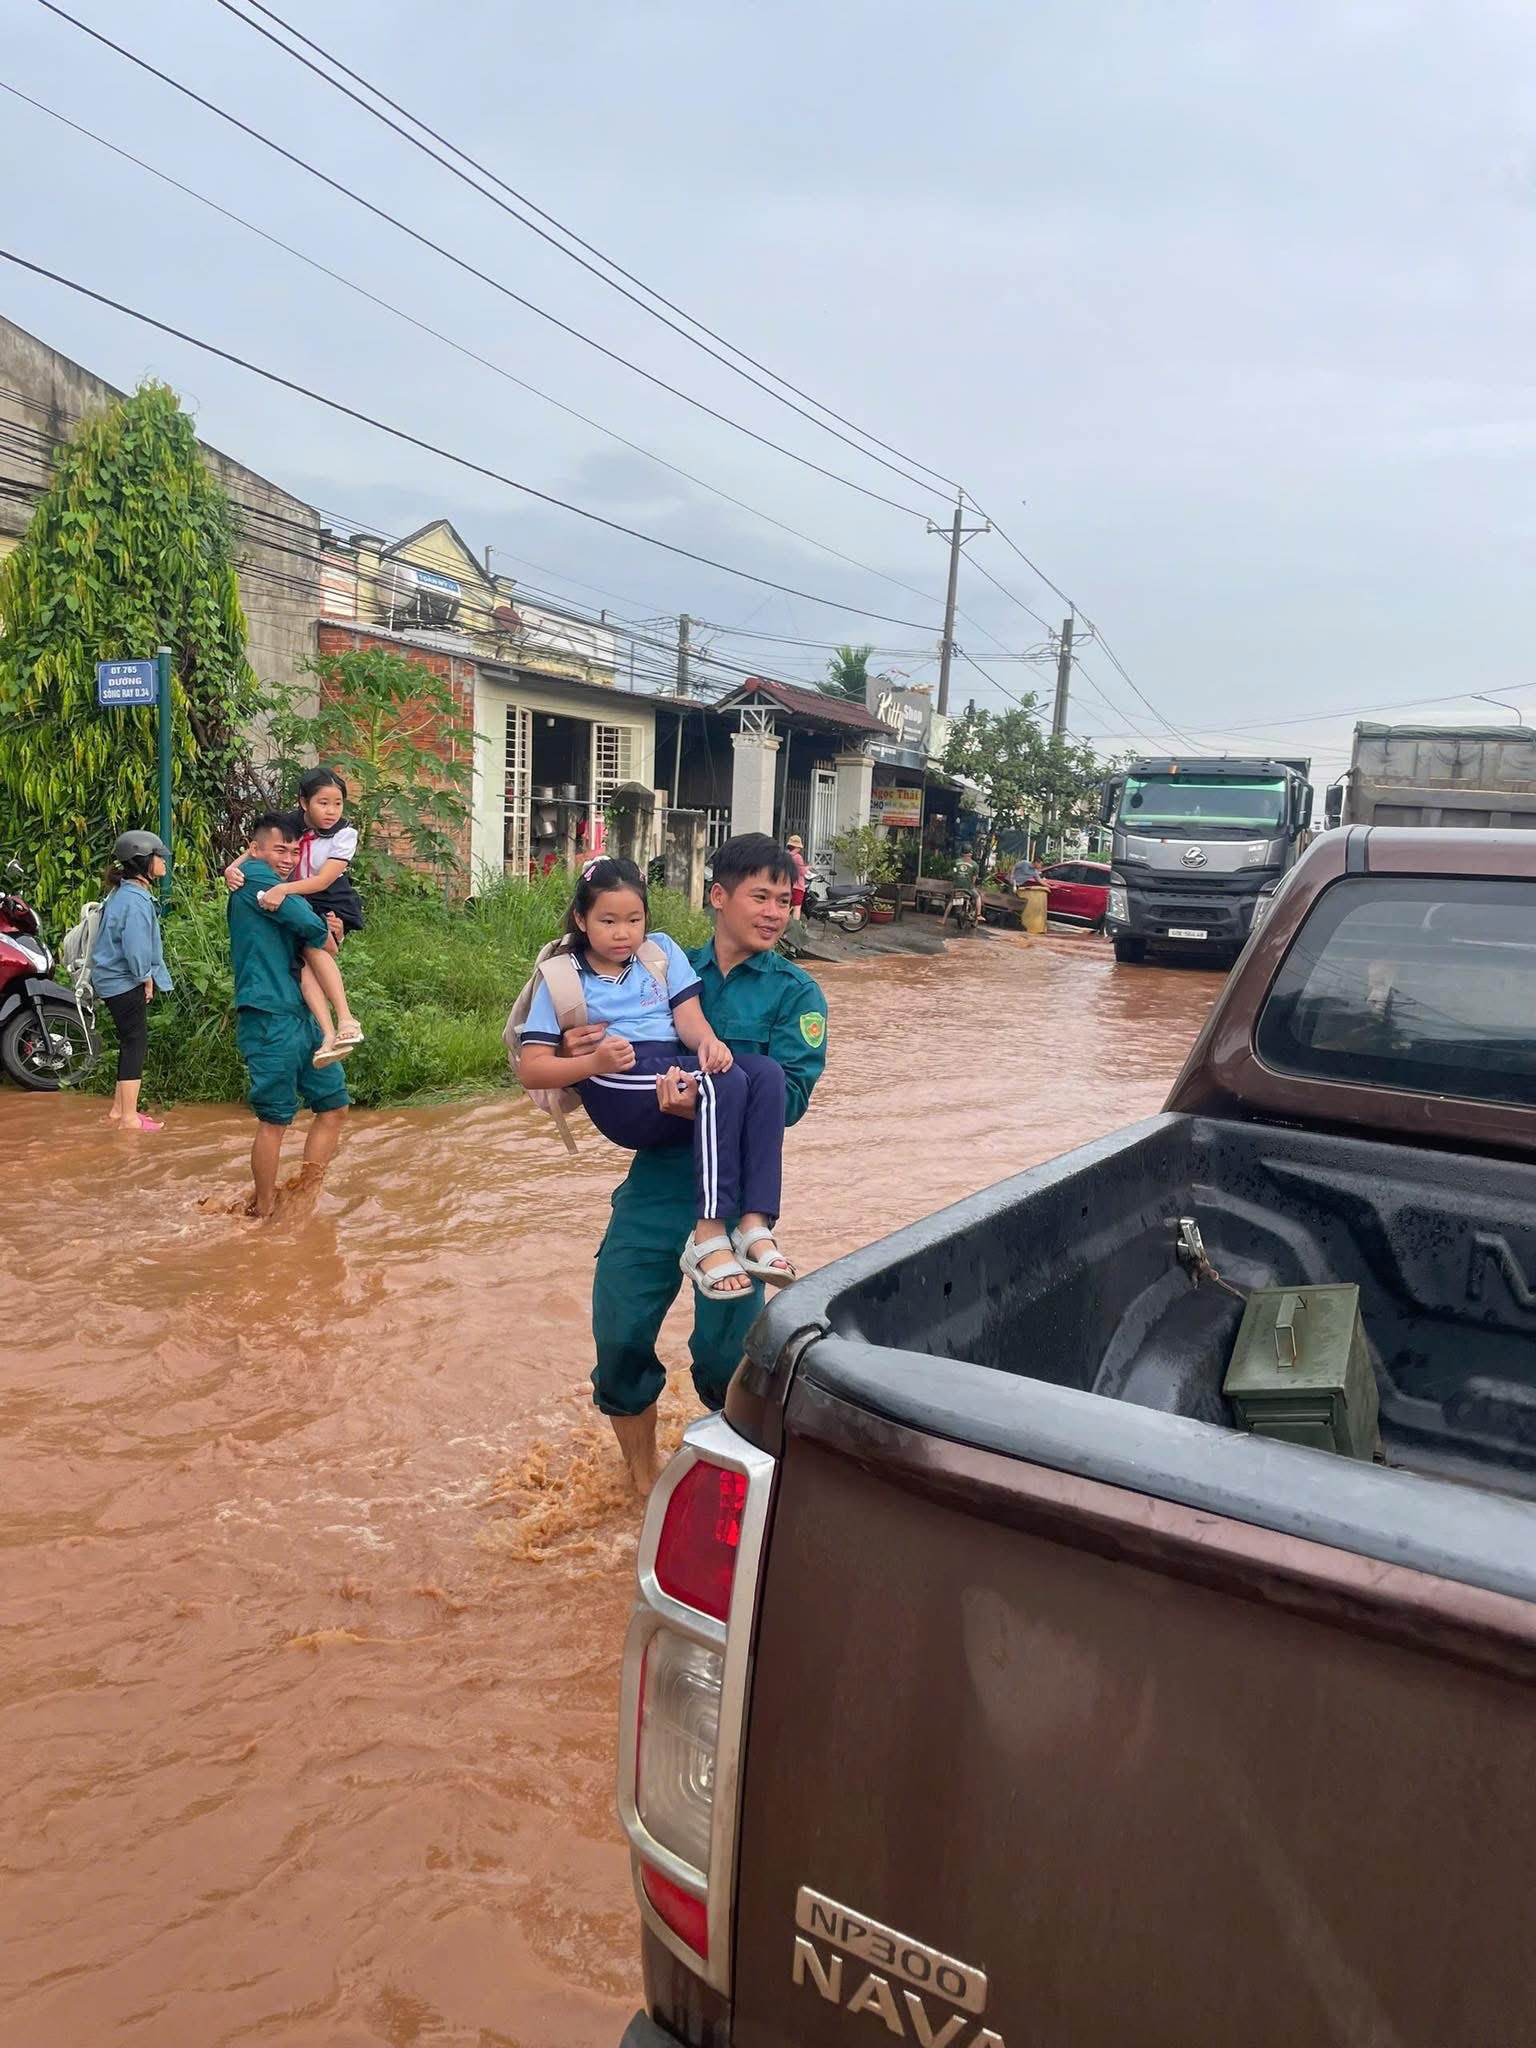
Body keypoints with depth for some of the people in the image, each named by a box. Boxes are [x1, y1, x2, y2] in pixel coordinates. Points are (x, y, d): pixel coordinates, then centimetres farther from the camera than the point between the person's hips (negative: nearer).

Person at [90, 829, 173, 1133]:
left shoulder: (125, 893, 12)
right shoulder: (135, 900, -21)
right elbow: (135, 948, -25)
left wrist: (145, 977, 11)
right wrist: (146, 978, -12)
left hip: (116, 979, 10)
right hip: (125, 982, -10)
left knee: (130, 1042, 16)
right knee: (135, 1043, -5)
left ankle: (119, 1109, 23)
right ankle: (129, 1117, 0)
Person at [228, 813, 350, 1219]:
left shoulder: (273, 886, 21)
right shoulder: (254, 876, -7)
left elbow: (302, 953, 20)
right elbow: (310, 925, -17)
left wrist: (327, 937, -2)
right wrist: (329, 941, 5)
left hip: (298, 1016, 9)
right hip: (269, 1017, -9)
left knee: (334, 1103, 10)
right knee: (275, 1119, -2)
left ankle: (306, 1198, 17)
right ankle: (264, 1212, 10)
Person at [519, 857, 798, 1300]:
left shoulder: (661, 950, 18)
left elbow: (687, 1014, 5)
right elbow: (531, 1069, 1)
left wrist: (708, 1041, -20)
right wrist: (595, 1062, -18)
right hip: (619, 1092, -4)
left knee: (766, 1071, -25)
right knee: (724, 1082, -32)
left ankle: (755, 1225, -34)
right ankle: (709, 1237, -34)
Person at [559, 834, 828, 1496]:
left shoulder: (794, 993, 0)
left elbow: (790, 1095, -13)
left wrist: (705, 1105, -30)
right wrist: (582, 1050, -8)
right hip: (656, 1177, 3)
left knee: (724, 1354, 4)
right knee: (620, 1335, 6)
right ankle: (642, 1478, 30)